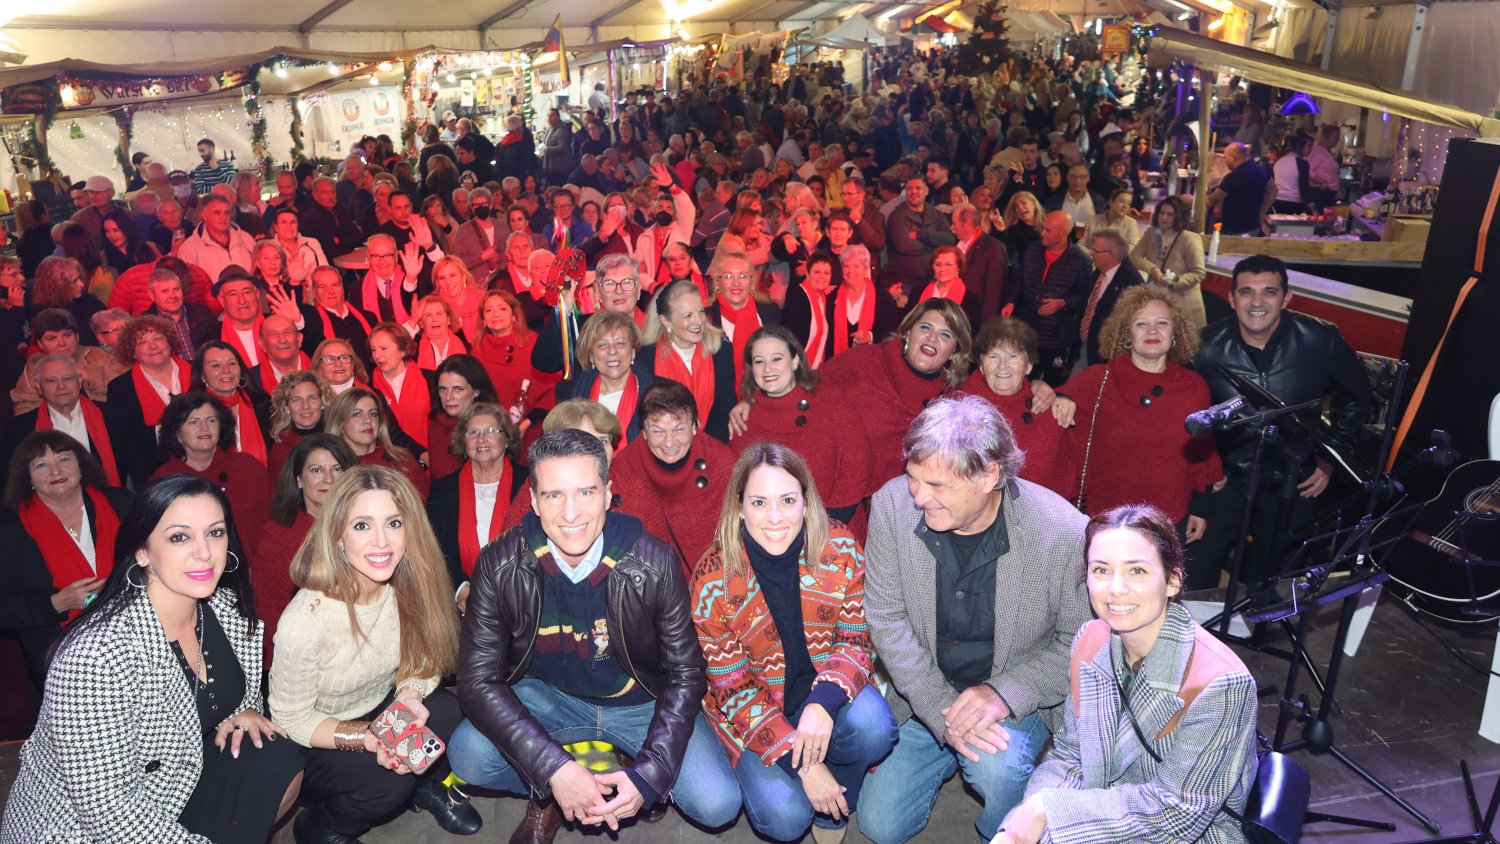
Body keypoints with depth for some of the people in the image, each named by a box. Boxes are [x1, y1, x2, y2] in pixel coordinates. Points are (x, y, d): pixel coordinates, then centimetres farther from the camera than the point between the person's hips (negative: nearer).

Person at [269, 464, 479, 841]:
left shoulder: (407, 589, -17)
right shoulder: (305, 619, -30)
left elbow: (423, 660, -2)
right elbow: (291, 719, -17)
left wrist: (409, 695, -23)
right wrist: (367, 738, -29)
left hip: (385, 708, 4)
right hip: (314, 743, -4)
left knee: (451, 711, -24)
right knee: (389, 780, -29)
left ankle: (428, 786, 8)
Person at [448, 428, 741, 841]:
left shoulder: (654, 562, -22)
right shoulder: (500, 565, -20)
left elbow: (685, 673, -14)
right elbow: (478, 678, -19)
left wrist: (648, 776, -26)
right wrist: (555, 769, -32)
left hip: (641, 701, -1)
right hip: (548, 695, 1)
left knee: (717, 804, -21)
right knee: (468, 755, -26)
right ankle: (547, 796, 4)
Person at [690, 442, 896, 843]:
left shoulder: (839, 548, -15)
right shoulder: (713, 580, -19)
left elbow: (858, 642, -8)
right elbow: (734, 689, -13)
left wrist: (823, 704, -29)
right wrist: (802, 765, -21)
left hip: (826, 688, 2)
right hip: (755, 707, -1)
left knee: (872, 726, -30)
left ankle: (833, 810, 2)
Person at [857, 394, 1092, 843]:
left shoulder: (1066, 534, -25)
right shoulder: (892, 505, -19)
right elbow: (886, 619, -12)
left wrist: (1004, 693, -25)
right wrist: (940, 707, -21)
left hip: (1019, 696, -3)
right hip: (925, 693, 3)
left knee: (996, 767, -34)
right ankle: (951, 754, 31)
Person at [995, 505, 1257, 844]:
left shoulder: (1219, 682, -24)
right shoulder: (1090, 641, -6)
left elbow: (1179, 810, -19)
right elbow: (1069, 757, 1)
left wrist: (1048, 808, -22)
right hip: (1107, 815, 5)